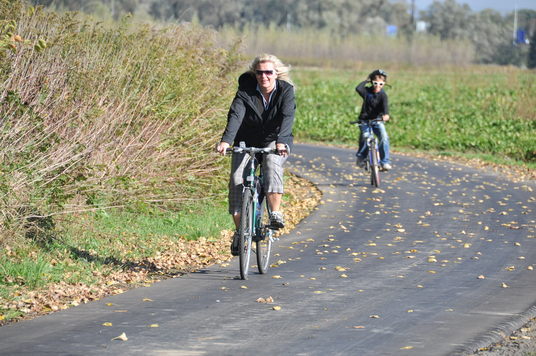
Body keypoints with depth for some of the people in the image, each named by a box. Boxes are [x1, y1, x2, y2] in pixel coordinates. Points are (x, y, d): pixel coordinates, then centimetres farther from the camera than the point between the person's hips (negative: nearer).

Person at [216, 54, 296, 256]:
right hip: (247, 142, 1)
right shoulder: (246, 90, -13)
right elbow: (235, 115, -27)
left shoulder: (286, 90, -13)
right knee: (237, 179, -16)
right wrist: (226, 141, -44)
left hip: (275, 142, -1)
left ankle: (275, 213, -27)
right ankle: (239, 231, -7)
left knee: (272, 164, -34)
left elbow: (287, 117, -28)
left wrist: (280, 142, -46)